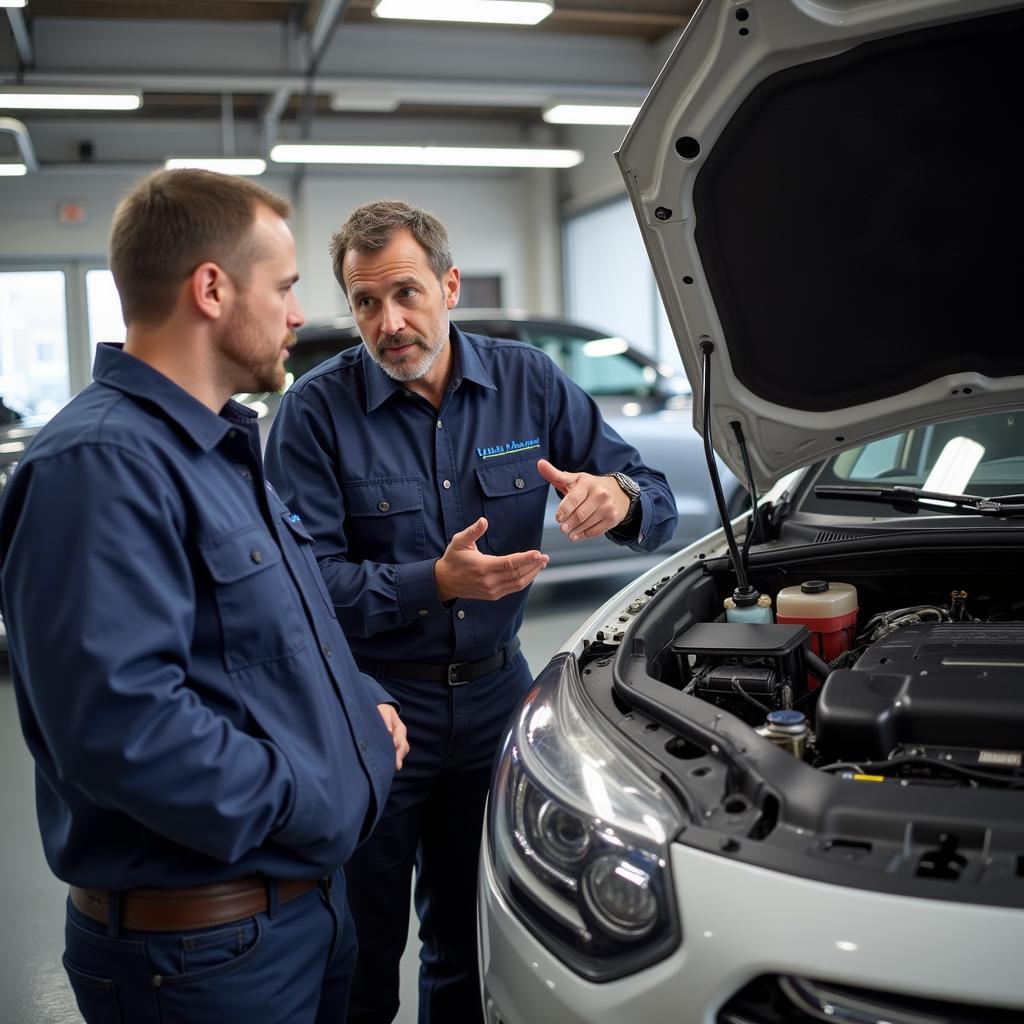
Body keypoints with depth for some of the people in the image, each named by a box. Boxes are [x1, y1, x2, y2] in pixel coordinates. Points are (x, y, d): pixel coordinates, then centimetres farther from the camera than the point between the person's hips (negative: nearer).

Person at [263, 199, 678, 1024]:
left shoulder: (529, 382, -2)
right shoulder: (318, 409, -11)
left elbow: (658, 506, -1)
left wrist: (618, 497, -25)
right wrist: (434, 583, -29)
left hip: (494, 693, 3)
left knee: (475, 942, 21)